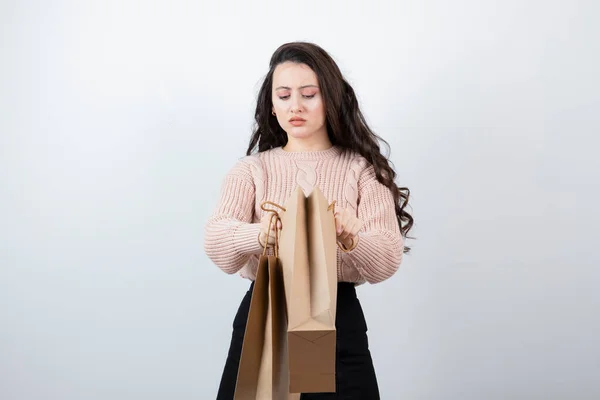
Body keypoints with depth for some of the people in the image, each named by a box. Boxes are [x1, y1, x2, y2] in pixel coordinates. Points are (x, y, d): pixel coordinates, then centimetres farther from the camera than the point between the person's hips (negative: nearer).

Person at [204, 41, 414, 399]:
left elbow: (388, 261, -8)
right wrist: (264, 234, -33)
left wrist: (350, 237, -30)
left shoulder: (362, 169, 3)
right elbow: (216, 242, -11)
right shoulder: (251, 169, 6)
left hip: (338, 323, 0)